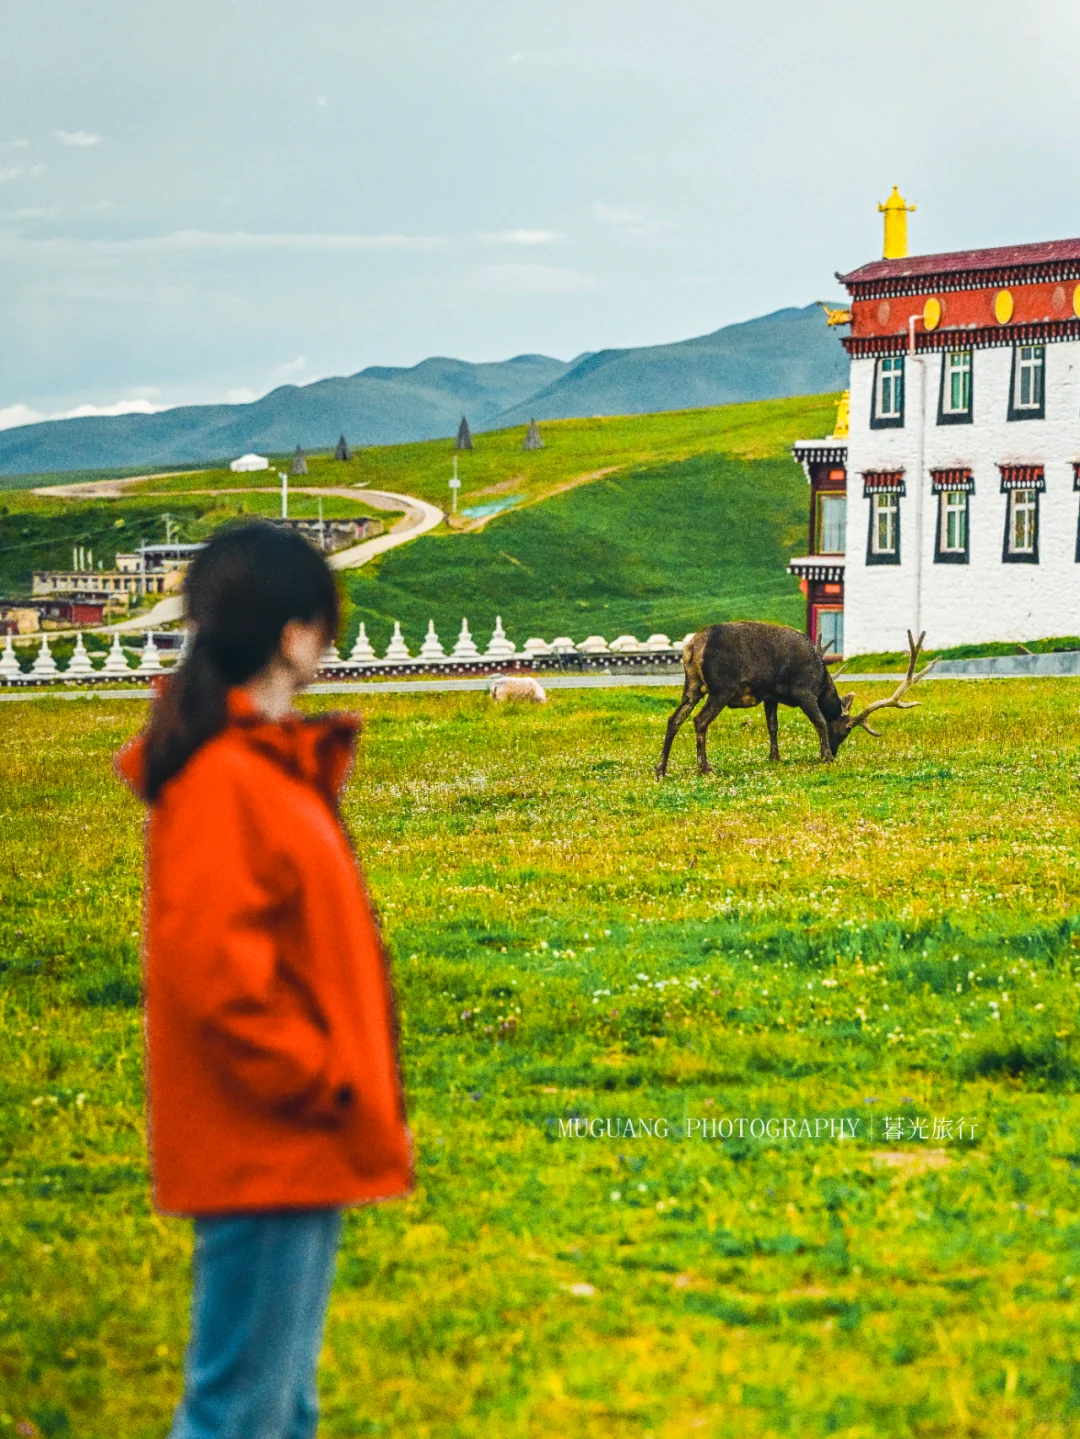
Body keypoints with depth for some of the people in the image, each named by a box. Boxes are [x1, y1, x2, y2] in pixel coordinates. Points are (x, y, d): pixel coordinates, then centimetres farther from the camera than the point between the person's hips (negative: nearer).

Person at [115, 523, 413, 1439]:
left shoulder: (271, 767, 14)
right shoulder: (225, 781, -16)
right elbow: (213, 975, -22)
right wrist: (330, 1088, -16)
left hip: (299, 1151, 10)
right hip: (266, 1153, -10)